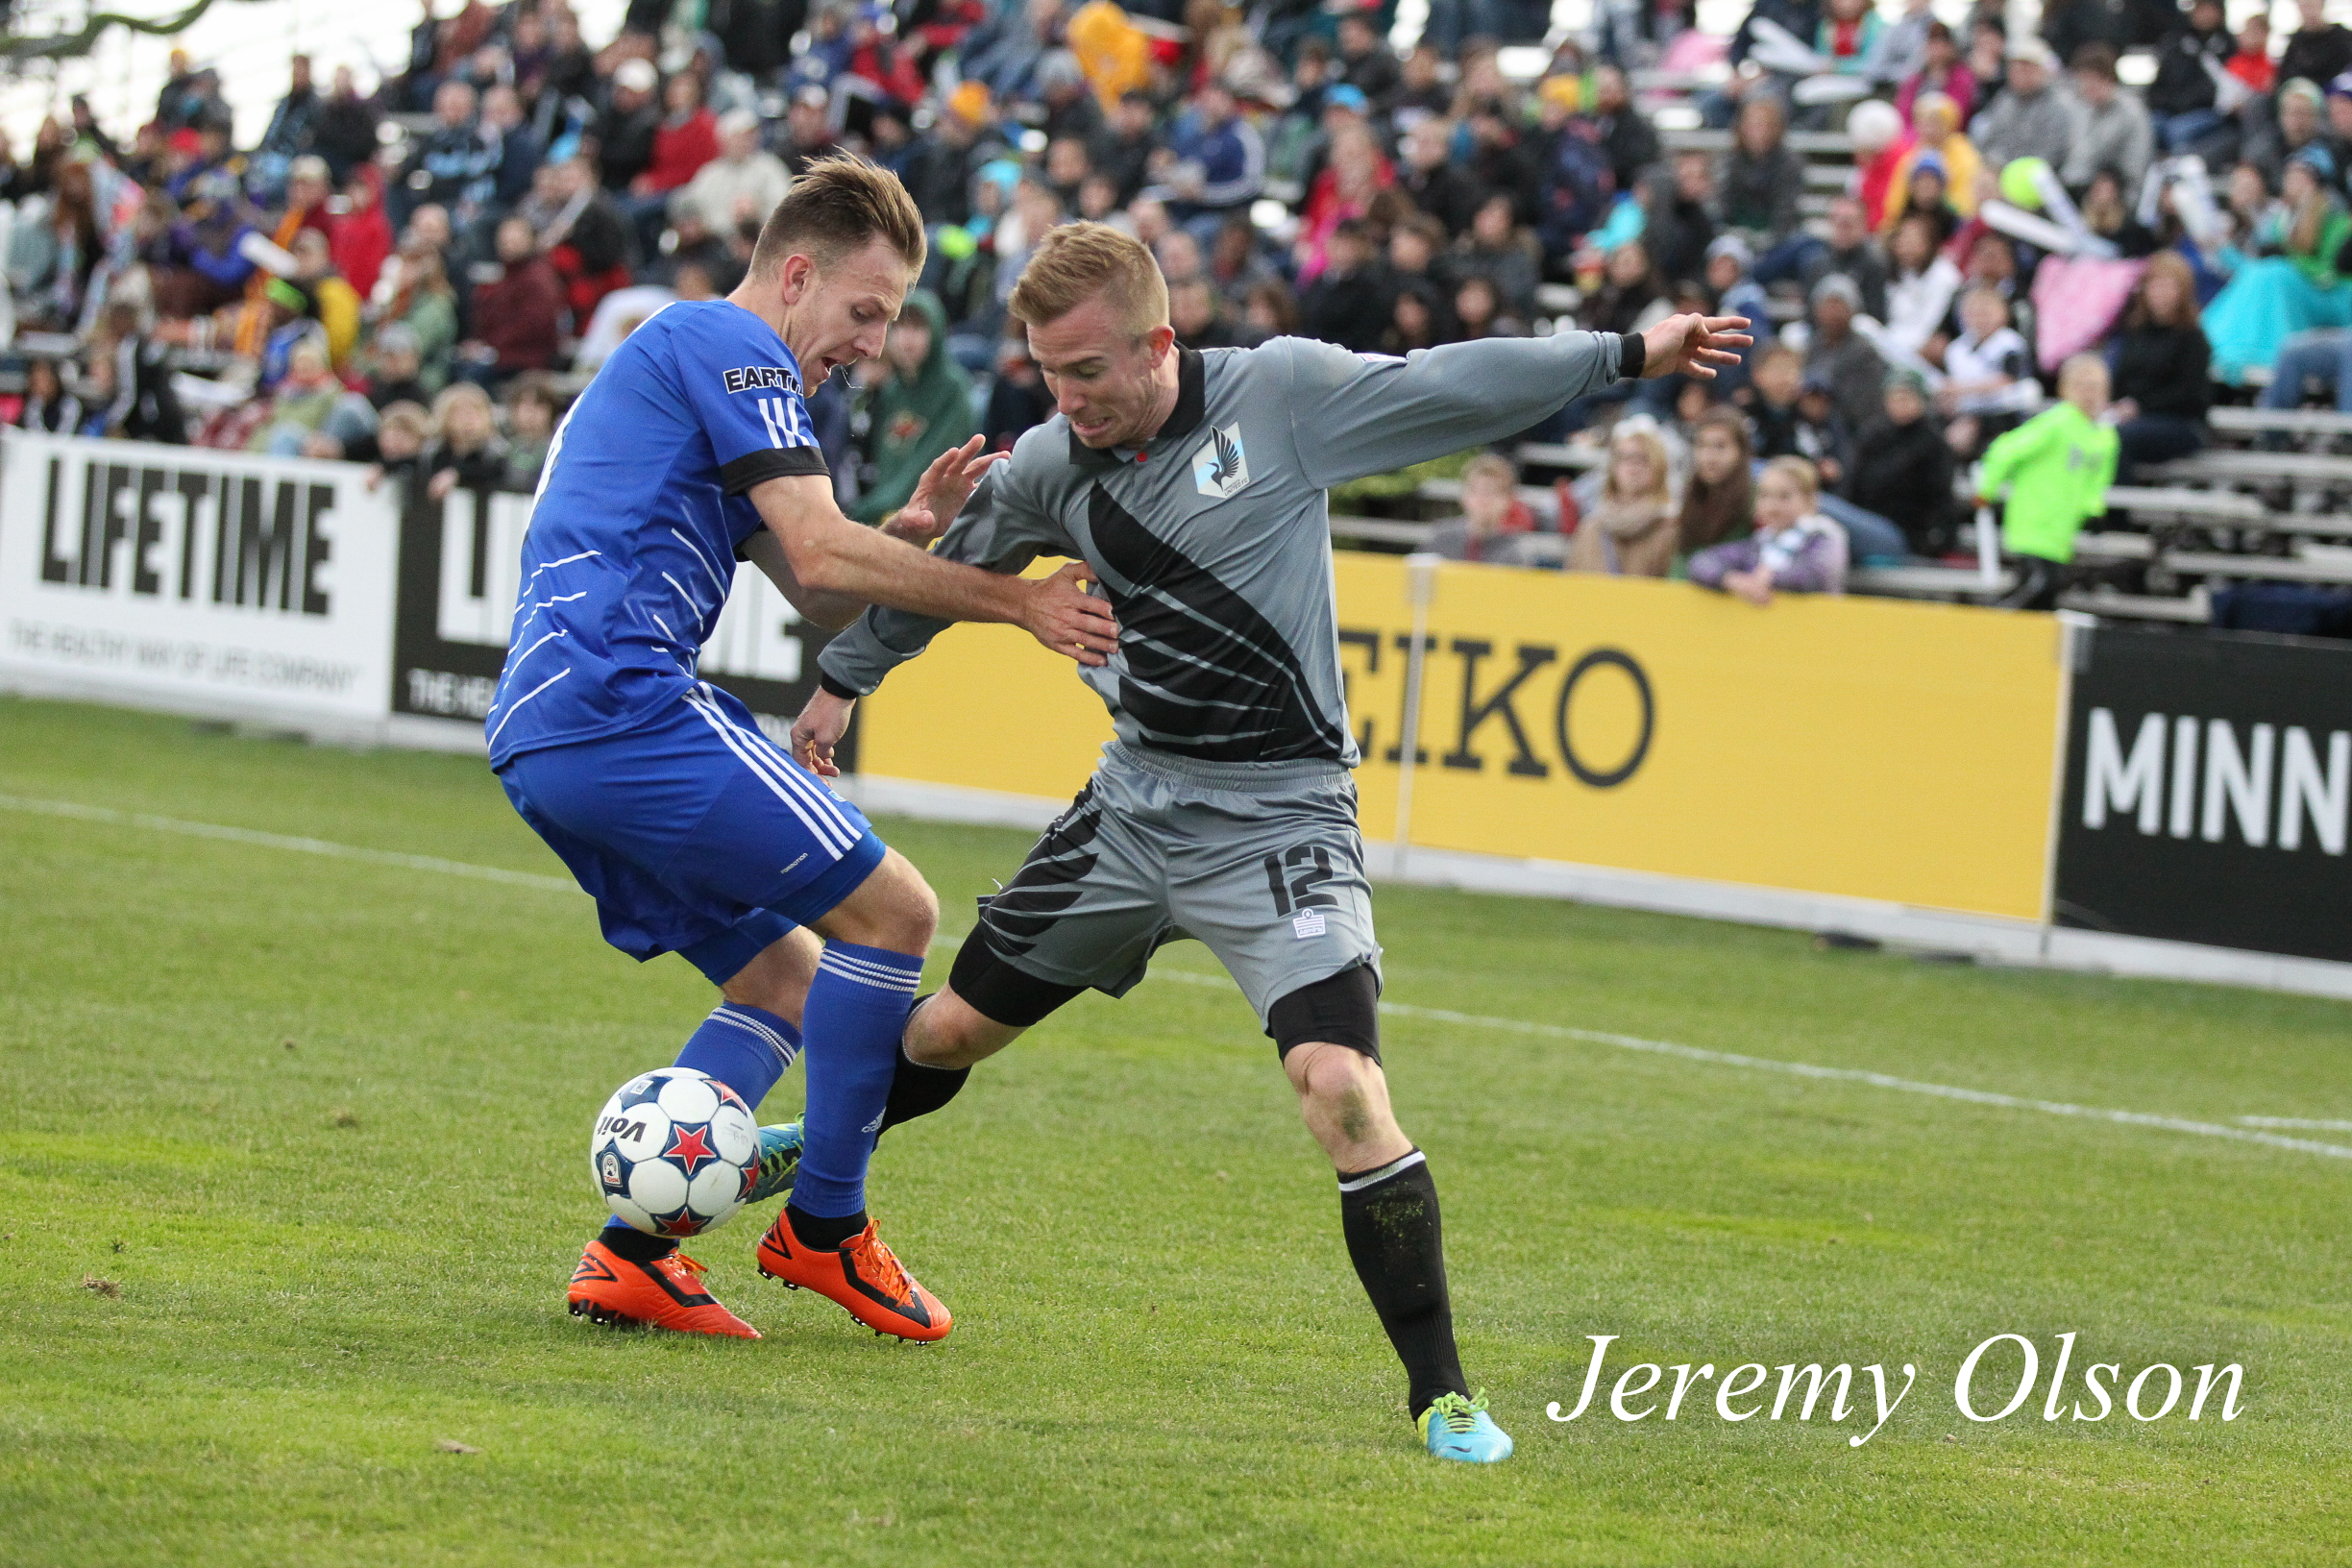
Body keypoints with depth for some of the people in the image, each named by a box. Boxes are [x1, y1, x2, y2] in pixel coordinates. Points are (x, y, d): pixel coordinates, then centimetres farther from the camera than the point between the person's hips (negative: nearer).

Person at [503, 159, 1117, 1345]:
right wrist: (1014, 603, -7)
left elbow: (811, 593, 25)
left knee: (784, 978, 15)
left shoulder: (672, 359, 28)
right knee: (891, 909, -5)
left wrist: (914, 530, 8)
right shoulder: (731, 346, -4)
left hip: (539, 738, 10)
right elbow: (823, 557, -13)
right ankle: (824, 1226, 1)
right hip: (626, 703, -10)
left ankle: (629, 1252, 5)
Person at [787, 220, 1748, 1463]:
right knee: (950, 1031, 16)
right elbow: (948, 567, 19)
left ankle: (1440, 1392, -12)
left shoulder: (1282, 393, -12)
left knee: (1341, 1088, -23)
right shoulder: (1050, 468, 1)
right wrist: (844, 678, 29)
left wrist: (1630, 354, -12)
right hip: (1134, 801, 5)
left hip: (1276, 816, -5)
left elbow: (1458, 388, -8)